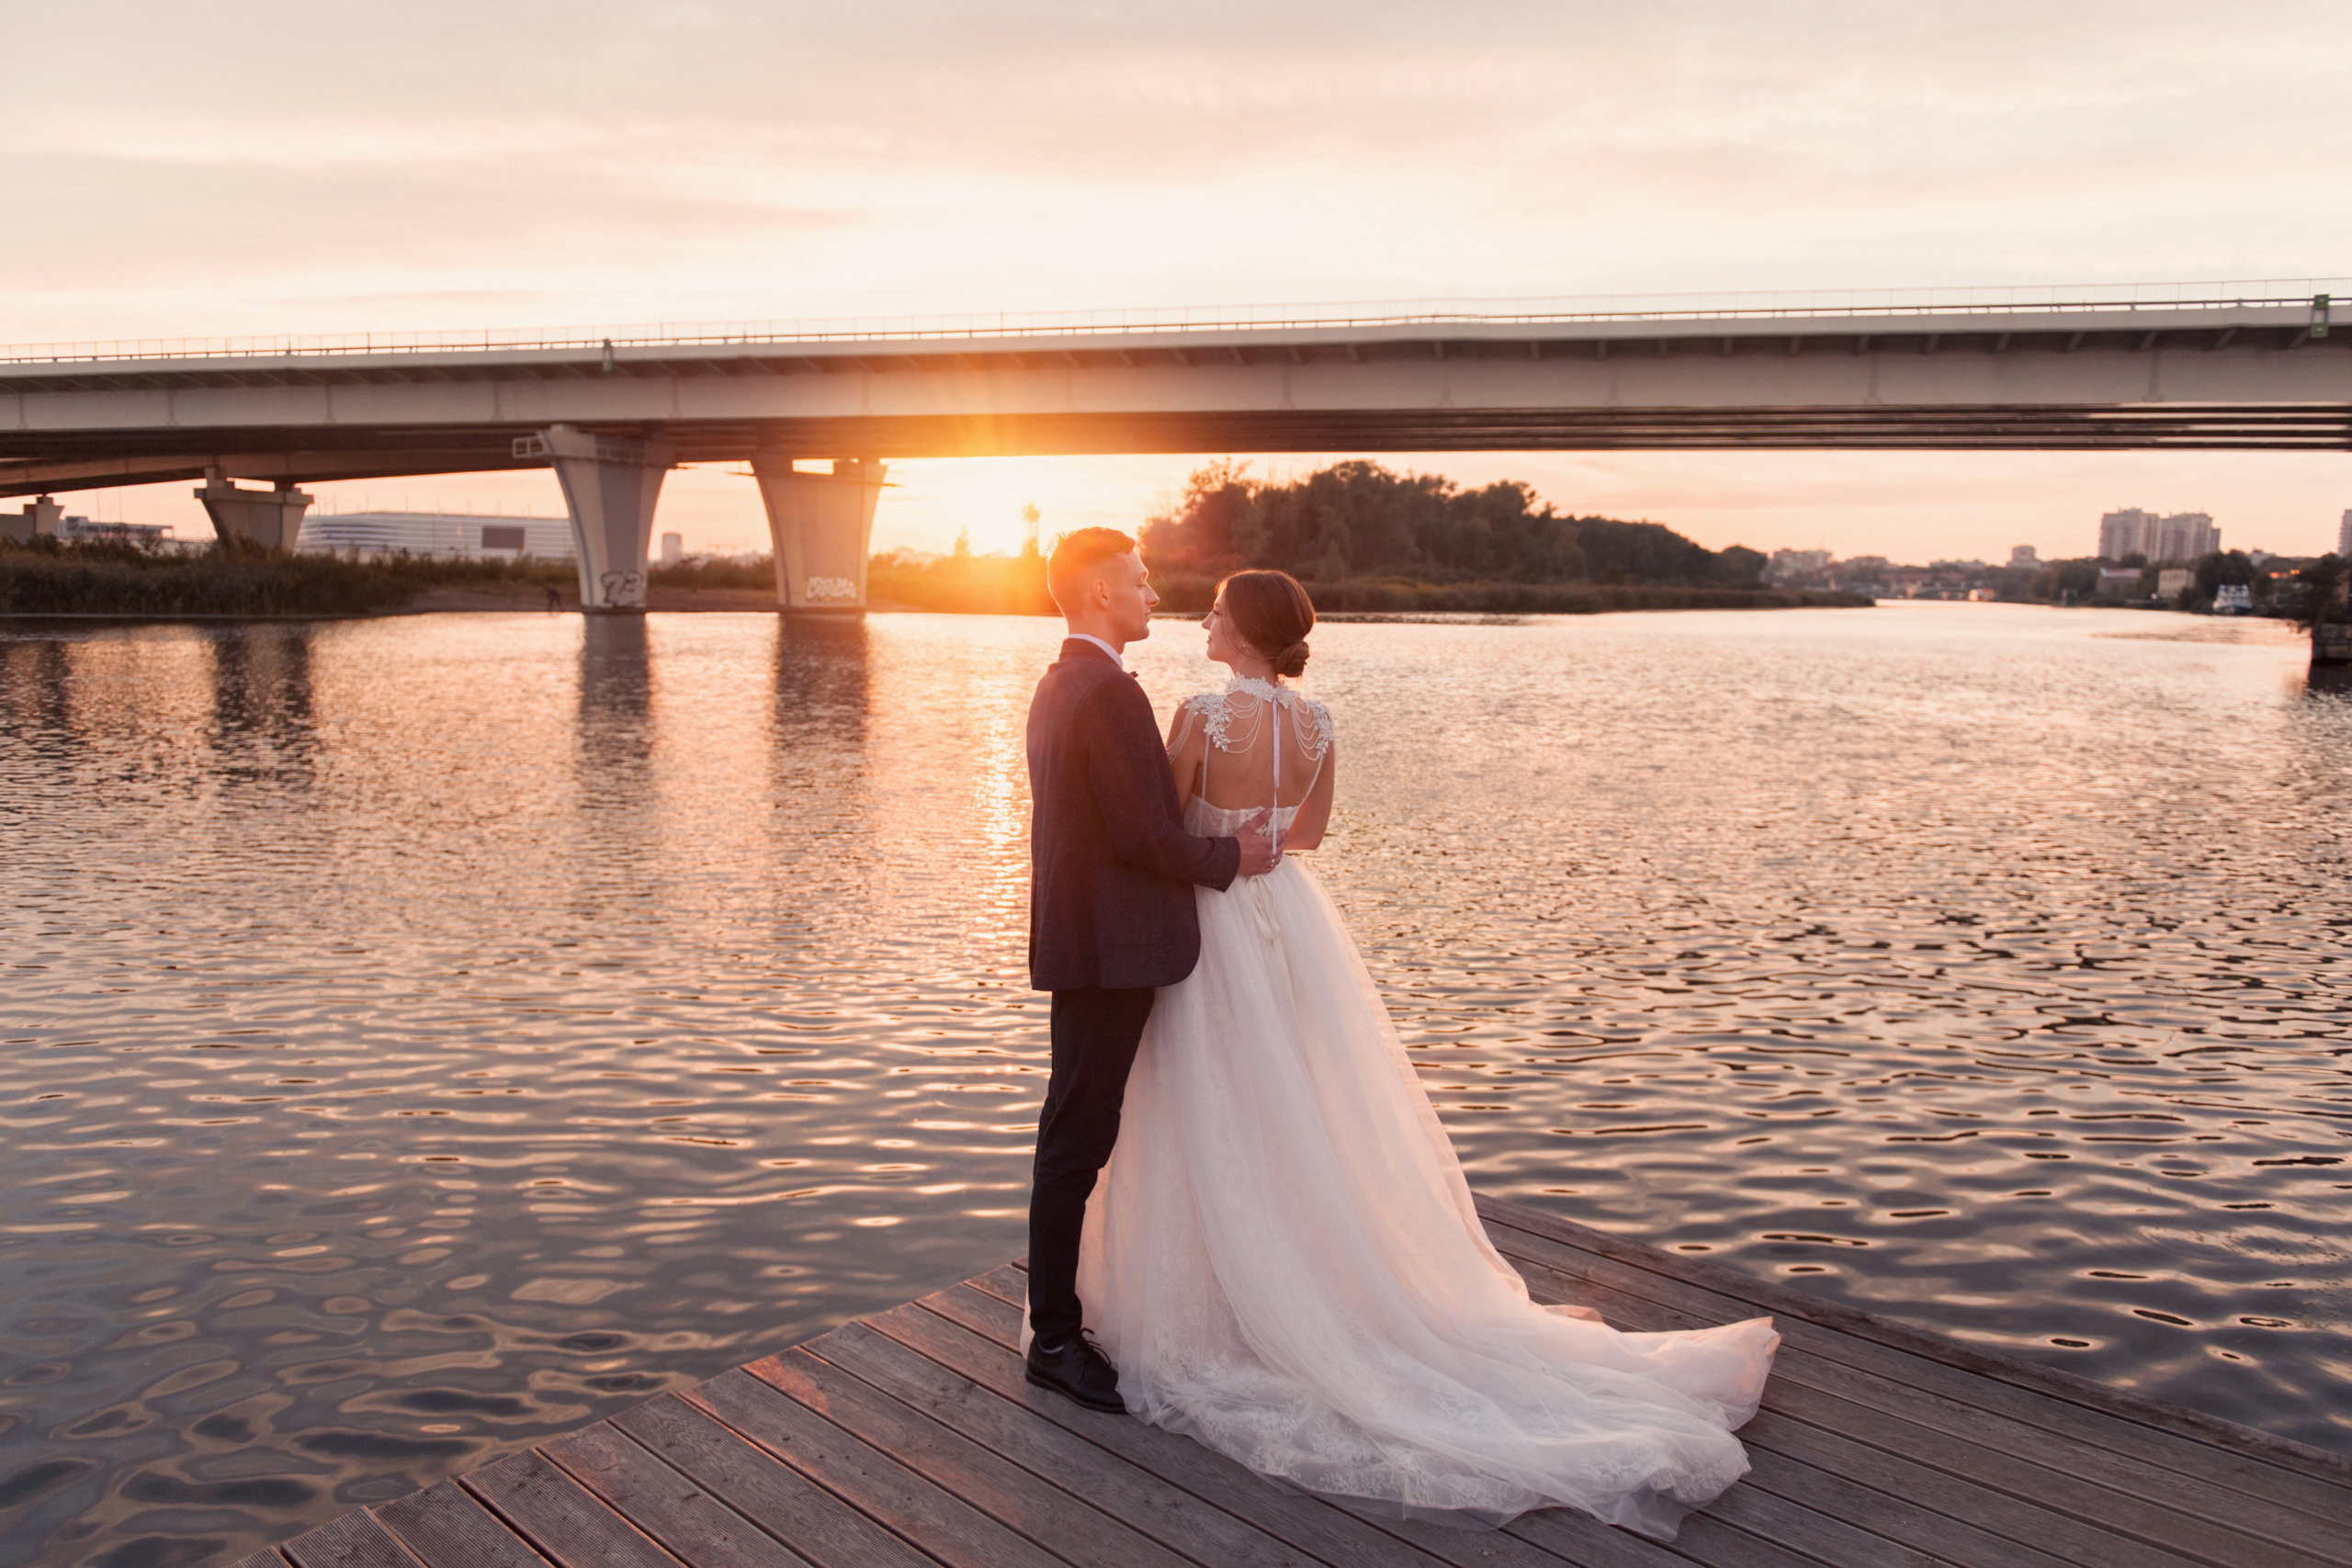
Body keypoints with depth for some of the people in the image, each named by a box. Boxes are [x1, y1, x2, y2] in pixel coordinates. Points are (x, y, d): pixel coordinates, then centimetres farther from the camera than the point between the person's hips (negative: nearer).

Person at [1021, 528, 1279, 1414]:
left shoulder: (1056, 686, 14)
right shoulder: (1111, 694, -19)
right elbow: (1144, 835, -21)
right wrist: (1230, 859, -6)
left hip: (1074, 938, 11)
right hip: (1109, 948, -11)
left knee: (1077, 1131, 19)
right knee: (1078, 1135, -4)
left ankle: (1059, 1304, 32)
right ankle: (1055, 1340, 5)